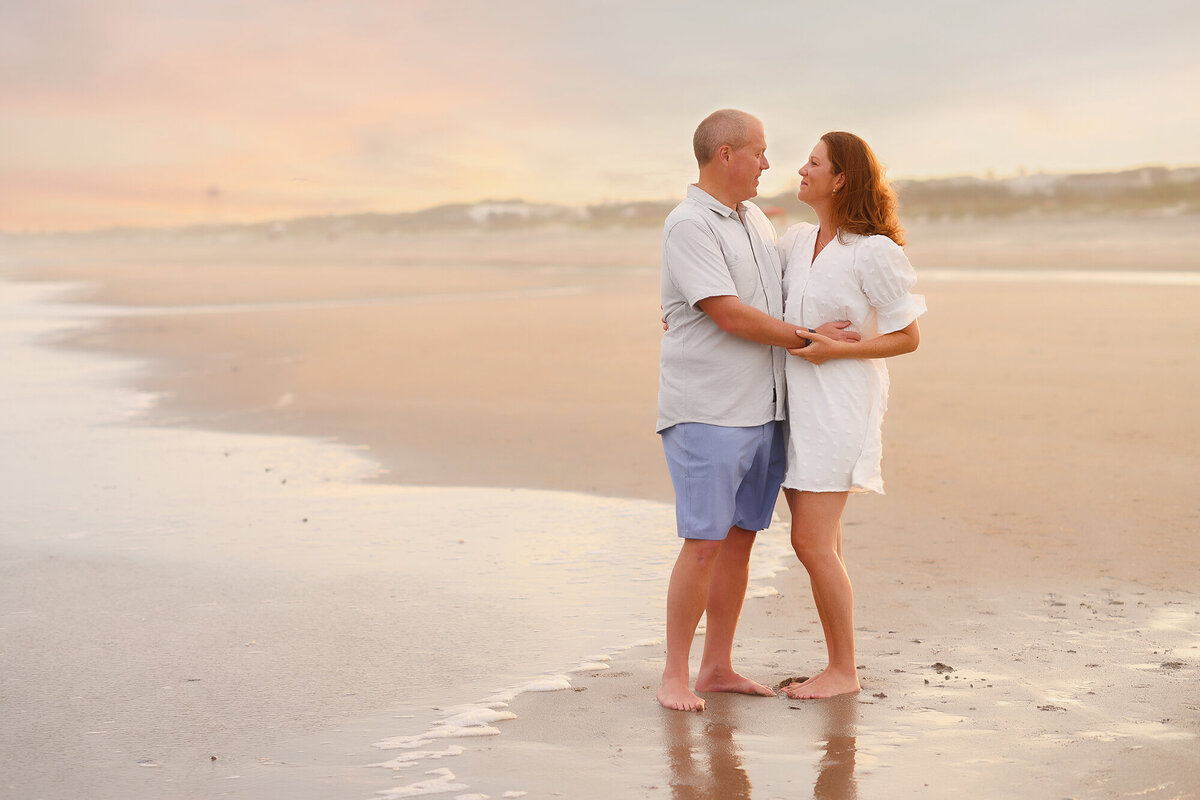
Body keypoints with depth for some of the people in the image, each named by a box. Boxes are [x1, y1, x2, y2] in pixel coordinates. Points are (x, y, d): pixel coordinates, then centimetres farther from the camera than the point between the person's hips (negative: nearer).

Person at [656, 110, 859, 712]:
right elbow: (731, 315, -18)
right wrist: (809, 339, -9)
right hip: (707, 413, -8)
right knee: (704, 544, -9)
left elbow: (784, 282, 34)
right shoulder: (688, 225, -12)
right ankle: (674, 674, 1)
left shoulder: (754, 219, 16)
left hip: (761, 411, 8)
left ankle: (717, 667, 17)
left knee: (740, 539, 9)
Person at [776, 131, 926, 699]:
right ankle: (837, 666, 18)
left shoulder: (875, 252, -11)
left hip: (839, 406, -7)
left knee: (811, 543, -9)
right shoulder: (797, 241, 9)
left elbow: (907, 337, -7)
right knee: (817, 543, 9)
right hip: (794, 404, 7)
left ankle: (844, 671, 5)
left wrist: (836, 349, -17)